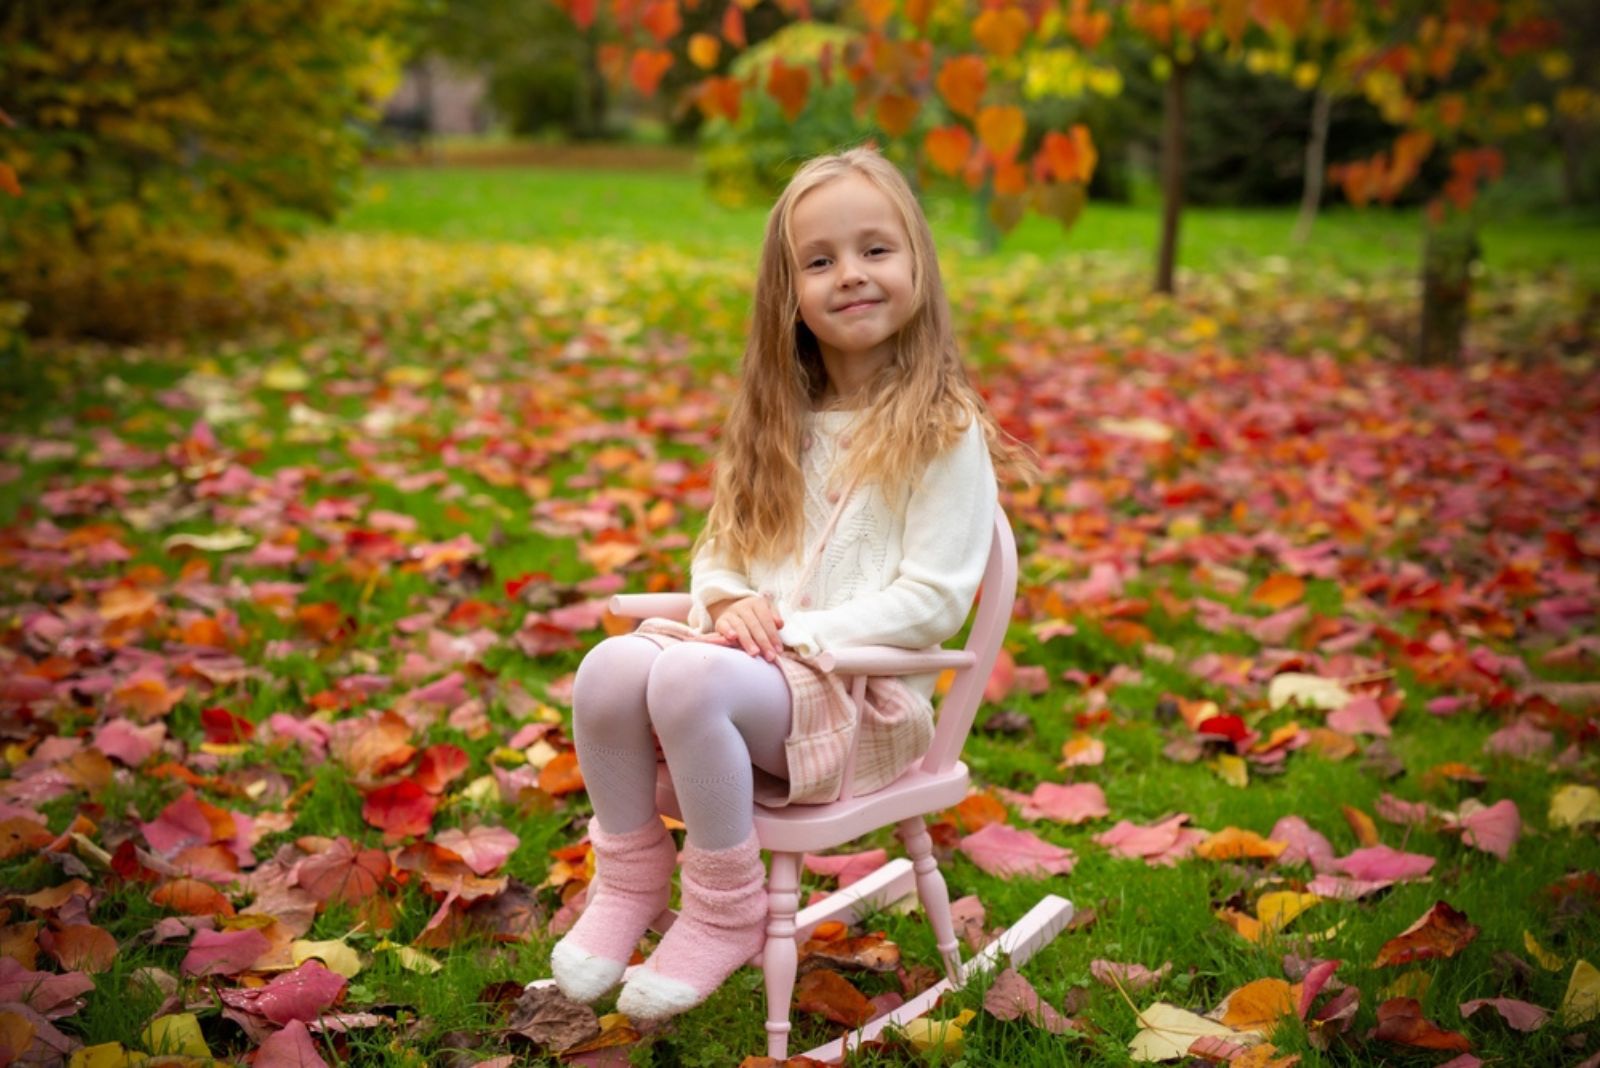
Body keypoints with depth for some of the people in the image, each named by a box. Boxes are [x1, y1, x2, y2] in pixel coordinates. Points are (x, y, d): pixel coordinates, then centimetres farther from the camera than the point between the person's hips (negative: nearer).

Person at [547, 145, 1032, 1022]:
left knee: (687, 680, -33)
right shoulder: (777, 420, 15)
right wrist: (734, 603, -6)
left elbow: (932, 601, -11)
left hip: (861, 688, -6)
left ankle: (724, 913, -12)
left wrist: (798, 633, -17)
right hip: (751, 650, 6)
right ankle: (628, 881, -2)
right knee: (609, 668, -23)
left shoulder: (943, 431, -5)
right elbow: (716, 551, 17)